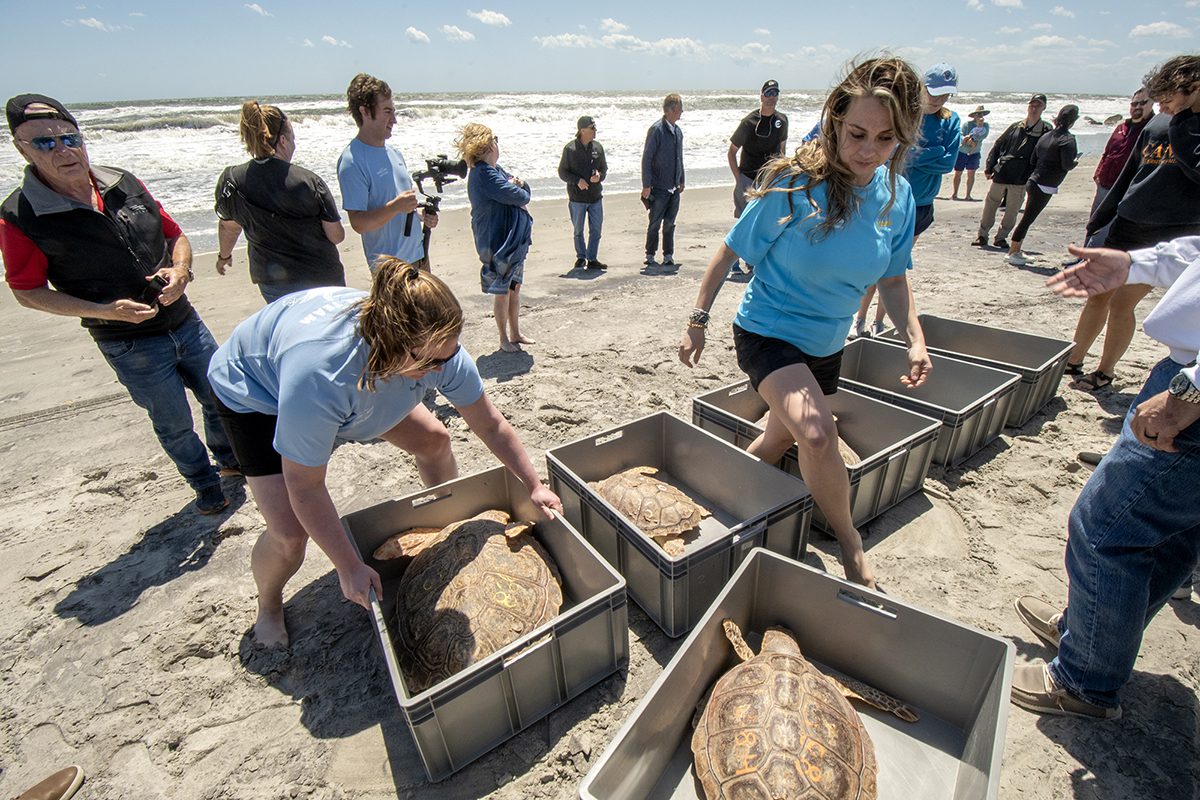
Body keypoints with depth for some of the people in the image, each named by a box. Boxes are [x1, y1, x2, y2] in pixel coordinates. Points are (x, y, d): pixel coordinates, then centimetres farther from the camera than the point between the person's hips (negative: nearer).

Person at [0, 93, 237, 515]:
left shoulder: (124, 183, -1)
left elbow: (174, 234, 9)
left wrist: (180, 268, -12)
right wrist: (103, 311, -20)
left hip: (184, 320, 4)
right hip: (129, 345, -4)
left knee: (221, 397, 19)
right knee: (175, 423, 11)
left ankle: (229, 457, 46)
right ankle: (204, 483, 37)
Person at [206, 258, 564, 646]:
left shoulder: (436, 347, -30)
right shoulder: (318, 375, -46)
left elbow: (491, 425, -17)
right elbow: (305, 489, -33)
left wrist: (534, 487, -14)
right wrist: (349, 567, -26)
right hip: (252, 391, -5)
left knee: (434, 439, -1)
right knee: (290, 532, -16)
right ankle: (268, 605, 20)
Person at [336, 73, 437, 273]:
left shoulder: (393, 152, 12)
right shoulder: (352, 161, -14)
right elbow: (358, 223, -19)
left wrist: (422, 215, 2)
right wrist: (395, 206, -31)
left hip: (418, 255, 8)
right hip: (388, 265, -8)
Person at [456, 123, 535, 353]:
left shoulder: (496, 169, 13)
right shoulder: (483, 174, -17)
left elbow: (525, 192, 14)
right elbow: (519, 197, -22)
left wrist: (519, 184, -7)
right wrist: (518, 190, 0)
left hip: (516, 240, 9)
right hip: (498, 244, -9)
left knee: (515, 288, 16)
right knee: (502, 291, 2)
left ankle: (515, 334, 29)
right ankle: (504, 338, 16)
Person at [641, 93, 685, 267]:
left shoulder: (678, 131, 12)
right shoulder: (656, 130, -10)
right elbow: (646, 158, -12)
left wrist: (681, 181, 20)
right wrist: (646, 185, -16)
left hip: (674, 187, 6)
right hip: (659, 188, -6)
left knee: (670, 223, 8)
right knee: (655, 223, 1)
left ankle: (668, 256, 16)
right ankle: (650, 256, 13)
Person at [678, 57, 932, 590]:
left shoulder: (897, 196, -4)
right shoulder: (794, 185, -20)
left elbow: (893, 280, 6)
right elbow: (731, 251, -12)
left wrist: (915, 339, -8)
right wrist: (698, 320, -11)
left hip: (826, 344, 6)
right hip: (768, 331, -6)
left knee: (777, 443, 20)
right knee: (816, 434, -30)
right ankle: (850, 545, -3)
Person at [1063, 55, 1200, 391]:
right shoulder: (1156, 125, 9)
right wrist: (1098, 222, 17)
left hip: (1172, 236, -6)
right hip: (1126, 226, 6)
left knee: (1121, 302, -6)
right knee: (1097, 295, 7)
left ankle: (1105, 372, 10)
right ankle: (1074, 361, 19)